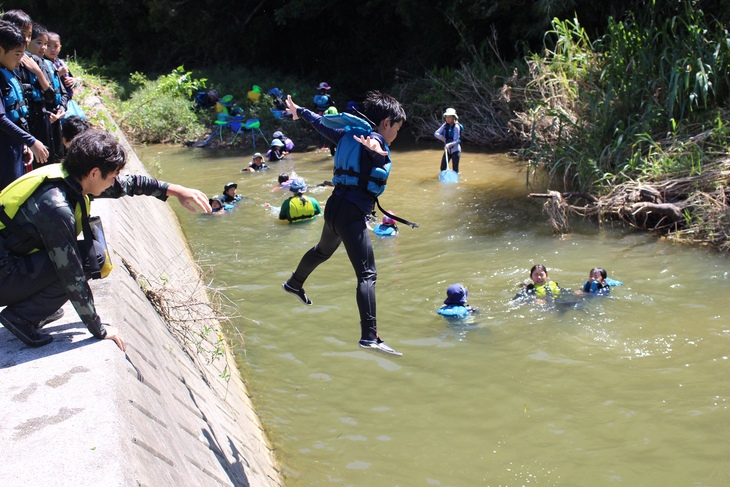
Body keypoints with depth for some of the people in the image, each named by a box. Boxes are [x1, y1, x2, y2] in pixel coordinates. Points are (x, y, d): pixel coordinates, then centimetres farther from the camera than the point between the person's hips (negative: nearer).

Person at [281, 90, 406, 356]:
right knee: (367, 275, -15)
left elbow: (321, 123, 29)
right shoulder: (375, 140, -11)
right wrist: (379, 154, -62)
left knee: (323, 250, 37)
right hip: (352, 214, -10)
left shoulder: (350, 135, 13)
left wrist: (300, 111, 47)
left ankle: (294, 284, 62)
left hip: (334, 207, 10)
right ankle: (370, 336, -25)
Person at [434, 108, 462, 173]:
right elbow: (436, 133, 2)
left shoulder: (456, 127, -17)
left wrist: (449, 144, -40)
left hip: (455, 150, -6)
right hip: (447, 150, 6)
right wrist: (441, 137, -20)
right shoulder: (445, 125, 0)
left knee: (455, 169, -2)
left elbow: (456, 141, -21)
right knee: (443, 168, 5)